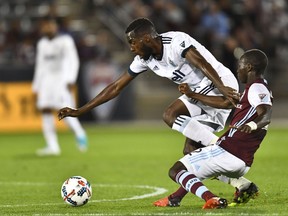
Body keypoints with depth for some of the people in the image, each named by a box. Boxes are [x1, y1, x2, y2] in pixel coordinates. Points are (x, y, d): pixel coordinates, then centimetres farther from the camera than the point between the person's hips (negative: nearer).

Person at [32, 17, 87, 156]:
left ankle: (80, 134, 2)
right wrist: (36, 87, 21)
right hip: (46, 80, 6)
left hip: (62, 79, -6)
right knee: (45, 110, -5)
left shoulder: (65, 41, -1)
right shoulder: (42, 44, 17)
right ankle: (52, 146, -5)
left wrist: (70, 80, -17)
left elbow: (73, 61, -6)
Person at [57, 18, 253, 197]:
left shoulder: (176, 42, -19)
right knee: (190, 152, 1)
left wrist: (221, 88, -48)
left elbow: (202, 63, -32)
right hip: (201, 91, 9)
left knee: (170, 115, -22)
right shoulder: (144, 59, 6)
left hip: (222, 84, -9)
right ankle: (243, 185, 3)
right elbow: (116, 87, 11)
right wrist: (79, 111, 9)